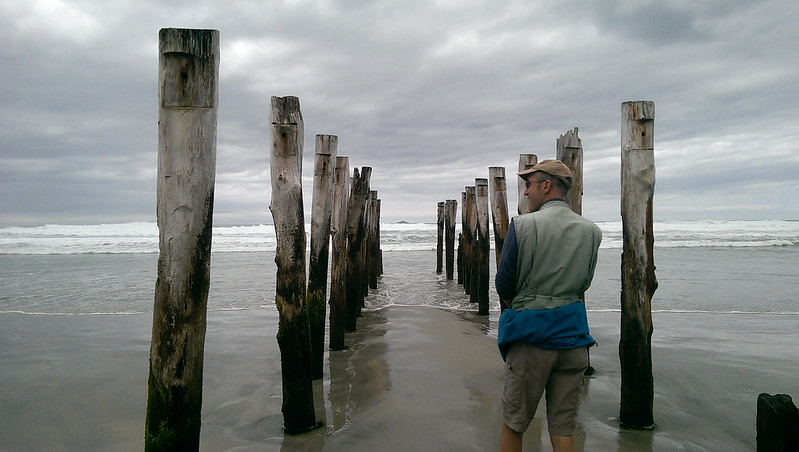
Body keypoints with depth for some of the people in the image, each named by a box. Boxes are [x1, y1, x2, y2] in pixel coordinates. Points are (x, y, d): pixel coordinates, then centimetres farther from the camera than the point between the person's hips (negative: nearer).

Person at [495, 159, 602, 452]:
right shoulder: (591, 231, 4)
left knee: (513, 425, 10)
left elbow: (504, 285, -5)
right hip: (574, 332, 5)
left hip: (532, 332, -4)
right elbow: (583, 283, 11)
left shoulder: (523, 225, -10)